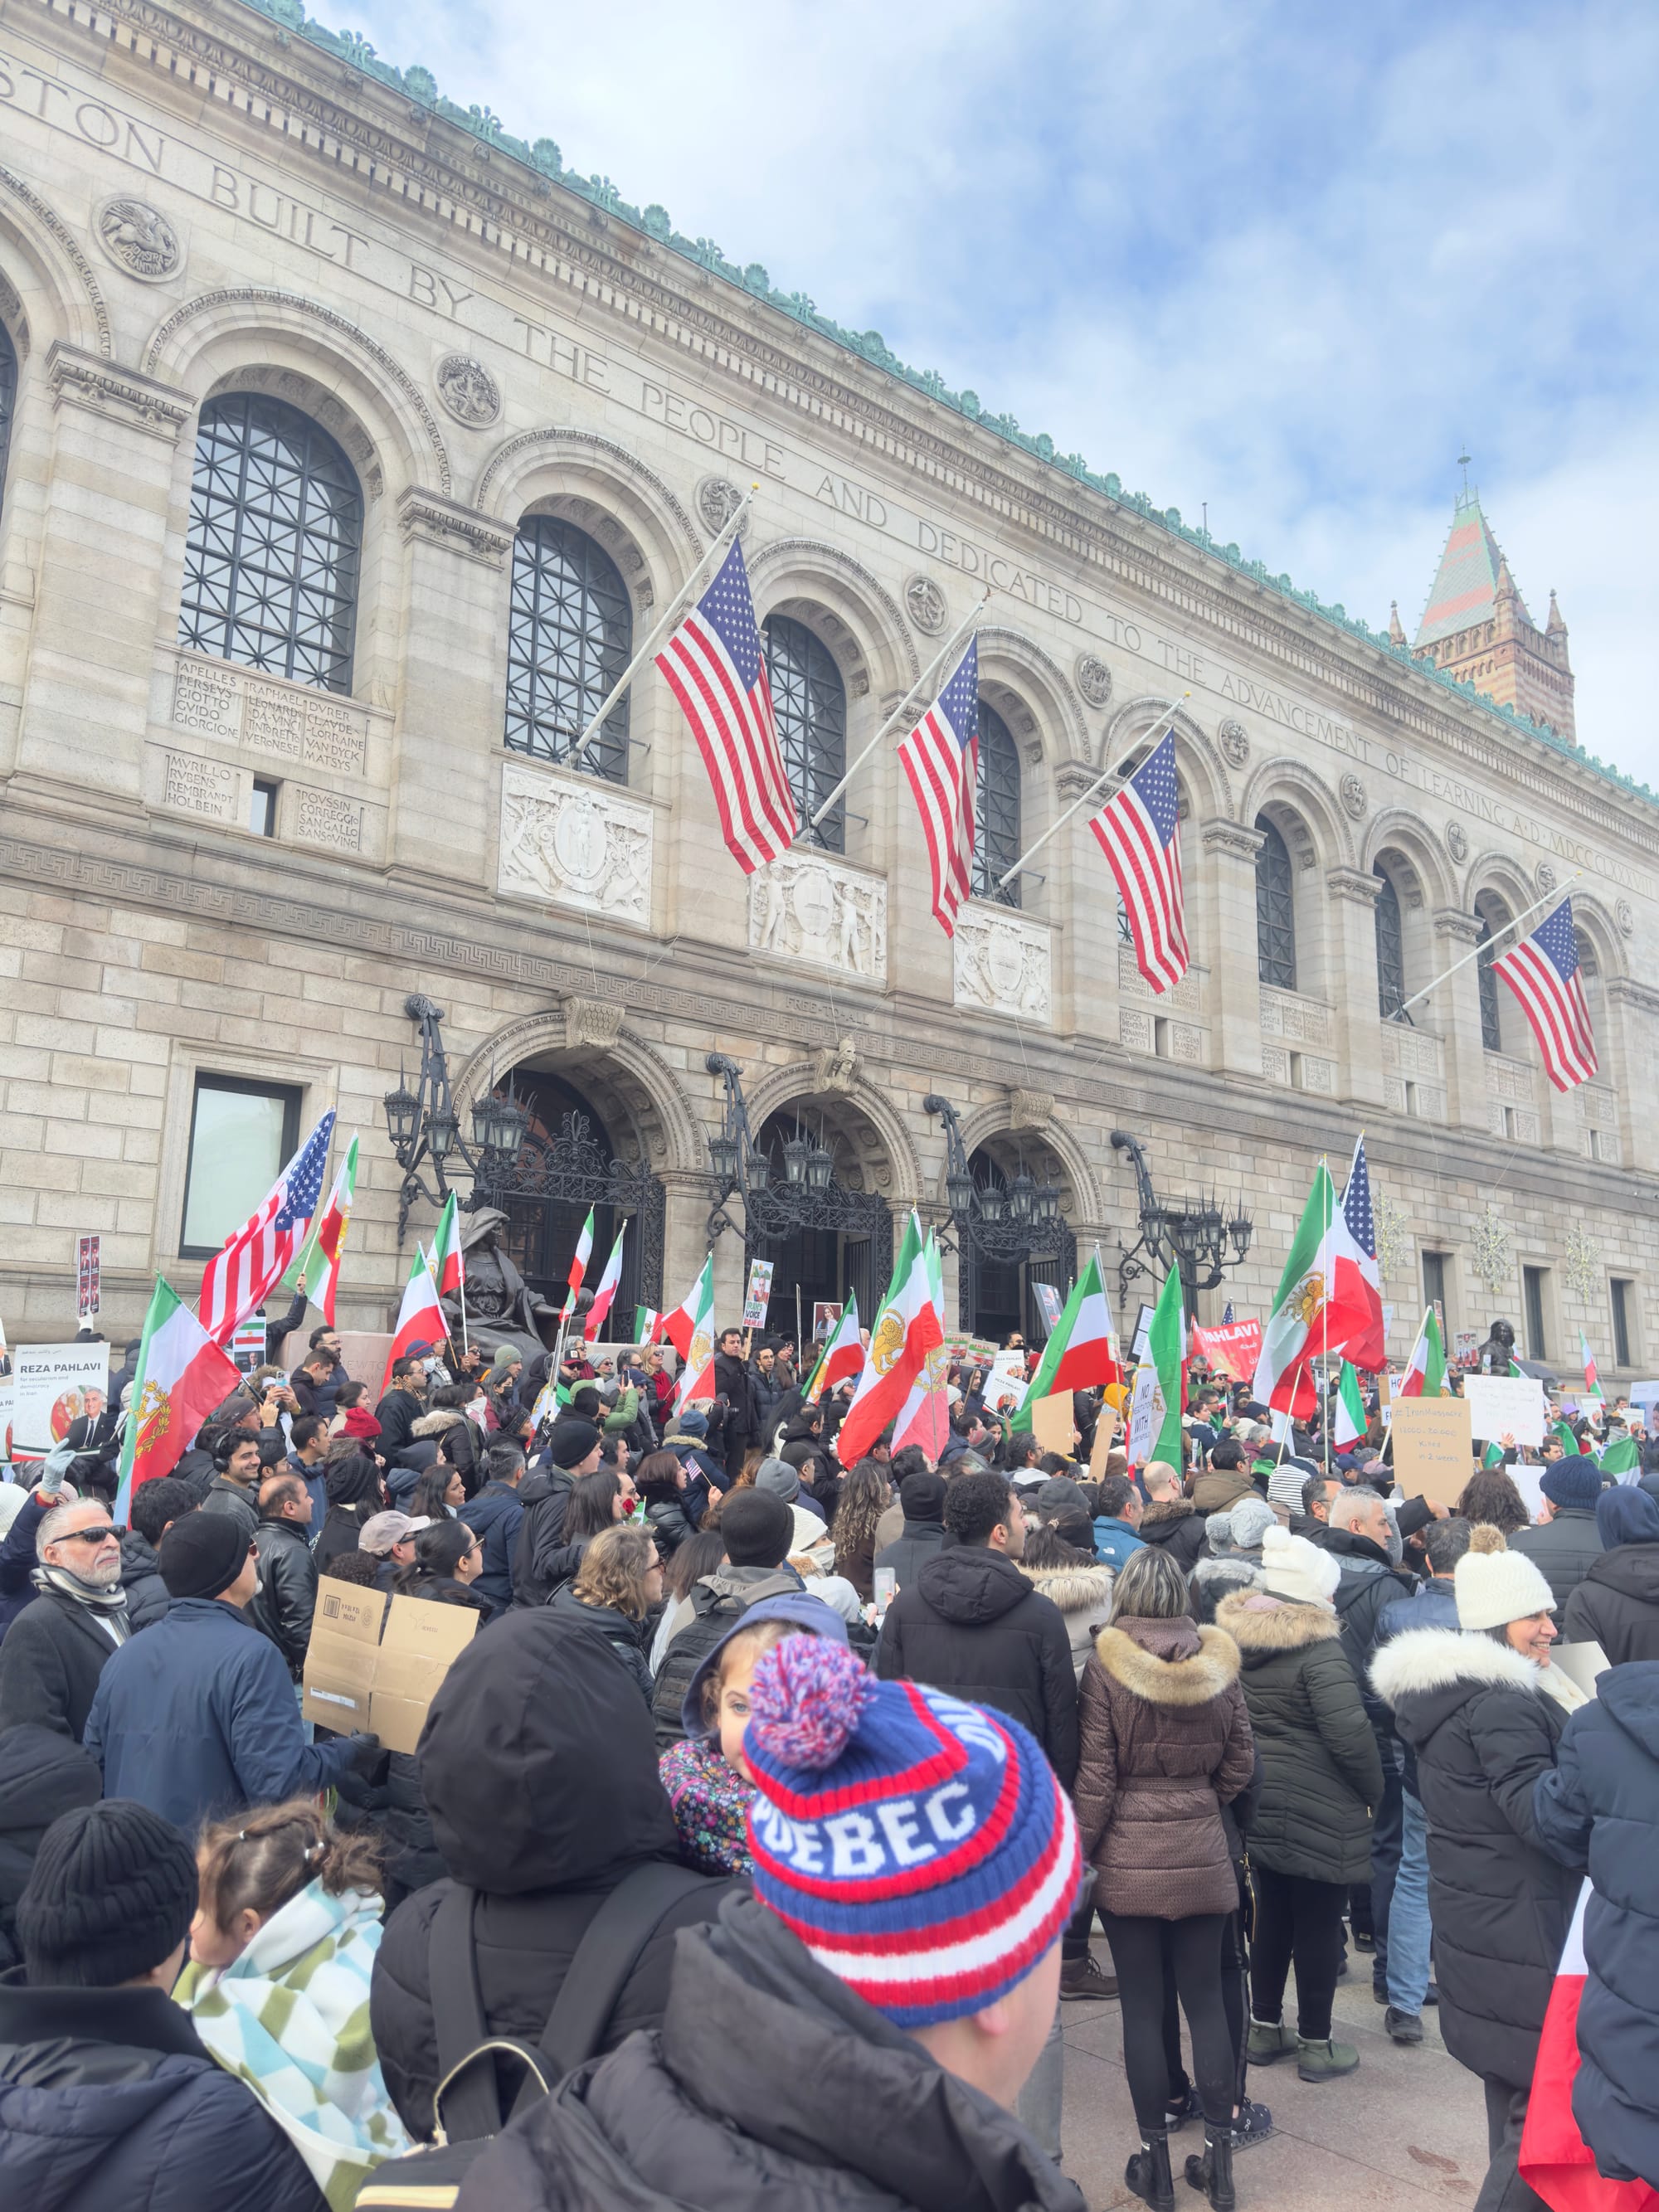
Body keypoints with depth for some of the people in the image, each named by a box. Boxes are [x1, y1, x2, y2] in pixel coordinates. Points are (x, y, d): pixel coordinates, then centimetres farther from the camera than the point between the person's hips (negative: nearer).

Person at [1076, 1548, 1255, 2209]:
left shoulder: (1105, 1666, -13)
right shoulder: (1217, 1664, -3)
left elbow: (1094, 1777, -11)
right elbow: (1239, 1765, 3)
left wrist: (1078, 1852, -2)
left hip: (1128, 1861, -2)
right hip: (1201, 1856, 3)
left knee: (1142, 2007, 9)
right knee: (1205, 2000, 14)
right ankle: (1218, 2155, 21)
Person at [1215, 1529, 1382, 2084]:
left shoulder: (1237, 1639, 1)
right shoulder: (1318, 1652, -21)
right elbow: (1350, 1736, -23)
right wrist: (1373, 1790, -6)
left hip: (1258, 1803, 7)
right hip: (1317, 1812, -7)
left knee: (1271, 1914, 19)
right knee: (1319, 1924, 8)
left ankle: (1265, 2029, 30)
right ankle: (1316, 2045, 20)